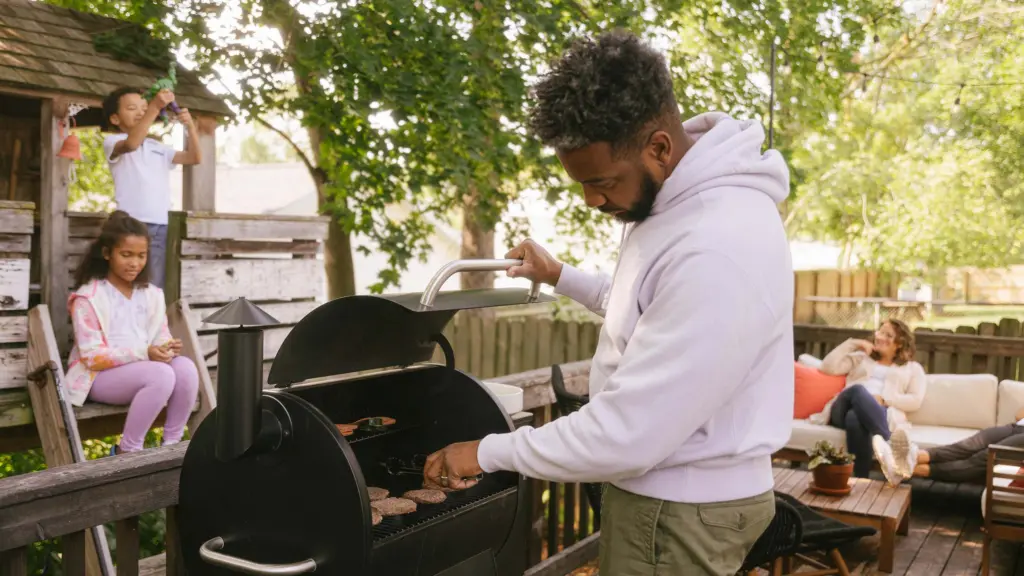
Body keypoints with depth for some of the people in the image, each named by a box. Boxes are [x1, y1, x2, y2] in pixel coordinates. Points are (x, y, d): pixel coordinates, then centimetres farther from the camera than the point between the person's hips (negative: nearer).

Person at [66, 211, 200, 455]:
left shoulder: (152, 294, 10)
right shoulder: (87, 297, -8)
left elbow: (161, 339, 9)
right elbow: (92, 357, -14)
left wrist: (168, 348, -17)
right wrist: (143, 353, -25)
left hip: (146, 368, 5)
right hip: (100, 376, -5)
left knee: (185, 367, -26)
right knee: (161, 374, -33)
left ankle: (172, 444, -12)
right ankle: (127, 451, -17)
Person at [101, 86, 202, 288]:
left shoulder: (158, 147, 24)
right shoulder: (112, 141, 5)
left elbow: (195, 158, 16)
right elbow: (131, 143, -19)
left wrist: (190, 126, 0)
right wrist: (155, 107, -24)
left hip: (161, 227, 5)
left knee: (155, 288, 5)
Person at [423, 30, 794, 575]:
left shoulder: (716, 249, -32)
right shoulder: (670, 197, 1)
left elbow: (628, 435, -29)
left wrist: (488, 452, -19)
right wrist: (560, 277, 15)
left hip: (683, 510, -9)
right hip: (662, 487, 9)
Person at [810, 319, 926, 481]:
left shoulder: (912, 368, 29)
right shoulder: (860, 357, 35)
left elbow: (915, 401, 11)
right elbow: (828, 367, 18)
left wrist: (884, 399, -6)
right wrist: (852, 343, 17)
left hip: (884, 414, -1)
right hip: (843, 410, 2)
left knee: (855, 418, -43)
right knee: (858, 391, -41)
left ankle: (861, 478, -55)